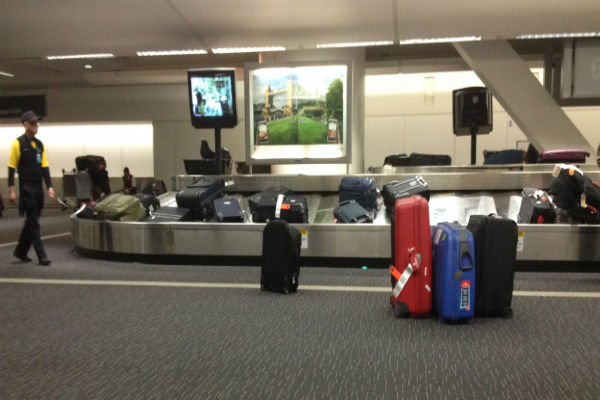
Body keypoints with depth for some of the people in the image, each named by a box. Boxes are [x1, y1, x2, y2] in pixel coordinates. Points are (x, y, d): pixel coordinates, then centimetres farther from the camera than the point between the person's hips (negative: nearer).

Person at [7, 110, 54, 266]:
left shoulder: (40, 144, 13)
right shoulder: (18, 143, -5)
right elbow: (11, 167, -6)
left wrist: (49, 186, 3)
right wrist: (11, 190, -11)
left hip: (38, 187, 6)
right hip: (26, 187, -6)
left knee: (31, 221, 13)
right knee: (33, 222, -5)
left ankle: (21, 251, 27)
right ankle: (41, 255, -3)